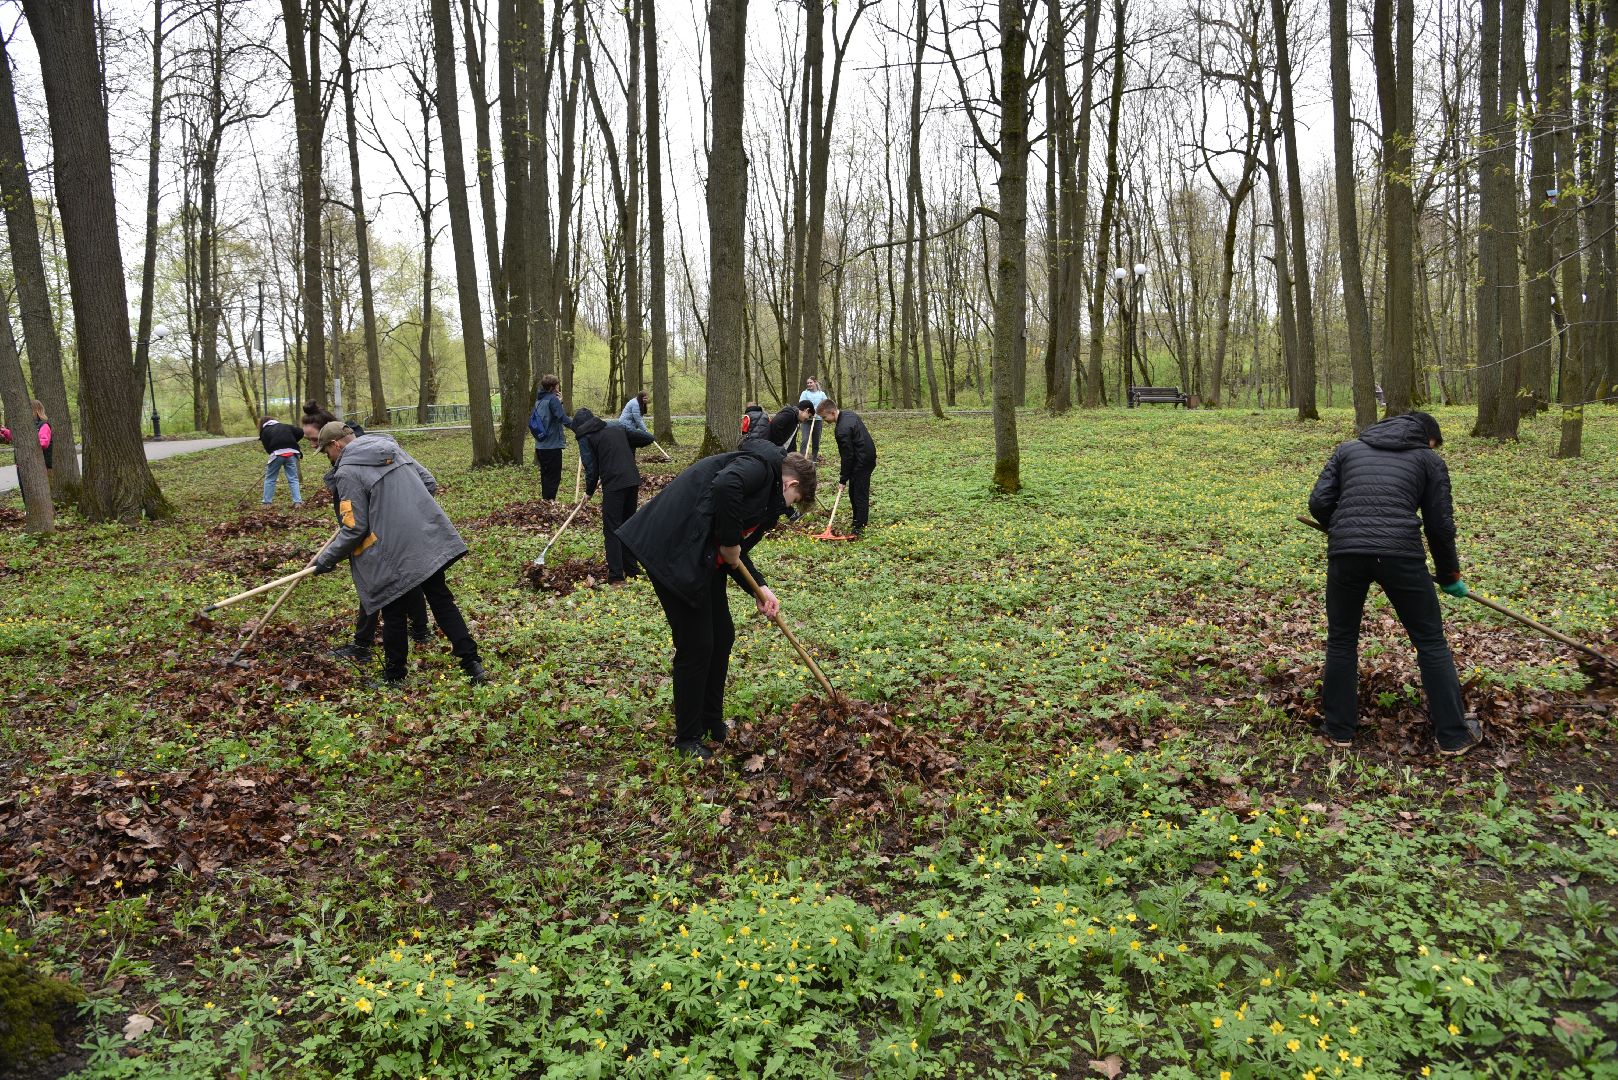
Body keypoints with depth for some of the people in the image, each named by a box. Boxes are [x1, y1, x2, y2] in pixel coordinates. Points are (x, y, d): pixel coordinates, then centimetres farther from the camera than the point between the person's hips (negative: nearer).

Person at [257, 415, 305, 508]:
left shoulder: (264, 432, 15)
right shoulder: (285, 426, 24)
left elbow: (267, 448, 6)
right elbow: (300, 433, 17)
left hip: (277, 453, -2)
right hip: (291, 453, 2)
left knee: (269, 479, 13)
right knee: (293, 479, 7)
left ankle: (267, 503, 15)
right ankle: (298, 502, -2)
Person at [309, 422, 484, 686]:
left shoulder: (347, 472, -9)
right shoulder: (393, 449, 13)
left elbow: (354, 529, -12)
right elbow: (429, 483, 16)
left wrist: (326, 559, 0)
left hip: (397, 555, -7)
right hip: (432, 540, 7)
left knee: (395, 615, 8)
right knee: (442, 601, 14)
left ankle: (393, 678, 22)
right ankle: (472, 664, 13)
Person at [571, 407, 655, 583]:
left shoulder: (585, 438, 4)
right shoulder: (617, 426, 18)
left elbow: (591, 469, -2)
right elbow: (647, 438, 16)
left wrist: (589, 492, 13)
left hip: (613, 485, -6)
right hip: (633, 481, 6)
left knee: (611, 530, 1)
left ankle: (616, 576, -3)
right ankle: (632, 570, 23)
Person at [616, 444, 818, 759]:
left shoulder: (767, 497, 20)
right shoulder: (762, 464, -9)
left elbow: (736, 553, 21)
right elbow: (725, 485, -31)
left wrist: (760, 588, 8)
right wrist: (730, 542, -19)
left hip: (703, 560, 10)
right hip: (674, 553, -10)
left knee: (722, 637, 17)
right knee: (696, 647, -1)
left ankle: (712, 723, 33)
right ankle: (688, 739, 15)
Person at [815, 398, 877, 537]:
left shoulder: (842, 430, -25)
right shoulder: (849, 413, 5)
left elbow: (847, 456, -21)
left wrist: (843, 480, -12)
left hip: (862, 462, -10)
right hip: (868, 456, 10)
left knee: (860, 495, -6)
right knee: (853, 492, 18)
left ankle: (859, 529, -2)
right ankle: (857, 520, 28)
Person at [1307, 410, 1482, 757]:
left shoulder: (1348, 449, 21)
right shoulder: (1429, 459, 16)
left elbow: (1319, 502, 10)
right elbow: (1440, 525, 12)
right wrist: (1450, 576, 25)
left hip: (1345, 553, 2)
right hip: (1401, 554, -1)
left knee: (1341, 640, 18)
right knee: (1431, 643, 14)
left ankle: (1339, 730, 24)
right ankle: (1453, 735, 21)